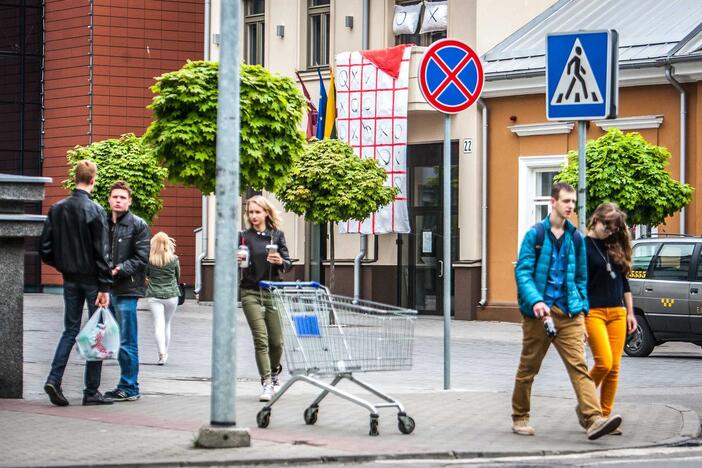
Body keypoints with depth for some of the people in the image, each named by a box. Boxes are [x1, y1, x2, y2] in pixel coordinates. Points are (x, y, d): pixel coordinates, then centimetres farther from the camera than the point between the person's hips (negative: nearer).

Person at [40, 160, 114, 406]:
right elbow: (101, 253, -15)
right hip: (91, 279, -5)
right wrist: (105, 287, -13)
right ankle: (92, 391, 4)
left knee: (70, 330, 14)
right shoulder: (95, 211, -13)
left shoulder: (57, 209, 3)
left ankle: (54, 379, -3)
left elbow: (45, 249, 3)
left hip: (70, 280, 5)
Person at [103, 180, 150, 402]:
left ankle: (129, 388, 0)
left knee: (126, 342, -5)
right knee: (117, 340, 10)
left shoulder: (138, 226, -2)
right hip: (107, 289, 6)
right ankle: (126, 386, 17)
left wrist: (119, 270, -16)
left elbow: (141, 259, -7)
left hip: (126, 290, -6)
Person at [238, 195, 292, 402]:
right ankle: (266, 384, -11)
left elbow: (288, 264, 5)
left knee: (276, 340, 2)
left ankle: (274, 371, 32)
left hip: (273, 291, 1)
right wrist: (236, 260, -16)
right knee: (261, 339, -11)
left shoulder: (277, 235, 6)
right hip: (251, 293, -1)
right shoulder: (244, 237, 5)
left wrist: (280, 261, -17)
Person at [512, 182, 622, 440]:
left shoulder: (576, 238, 10)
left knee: (579, 366, -11)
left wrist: (582, 312, 12)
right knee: (528, 368, 9)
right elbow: (522, 272, -7)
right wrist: (535, 301, -22)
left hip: (568, 312, 2)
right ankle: (520, 418, 24)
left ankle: (594, 419, -22)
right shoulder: (536, 234, -2)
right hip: (539, 312, -2)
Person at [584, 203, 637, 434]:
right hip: (593, 312, -6)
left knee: (614, 368, 2)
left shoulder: (616, 247, 13)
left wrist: (630, 312, 16)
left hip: (617, 313, 6)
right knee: (603, 363, -16)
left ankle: (605, 416, 9)